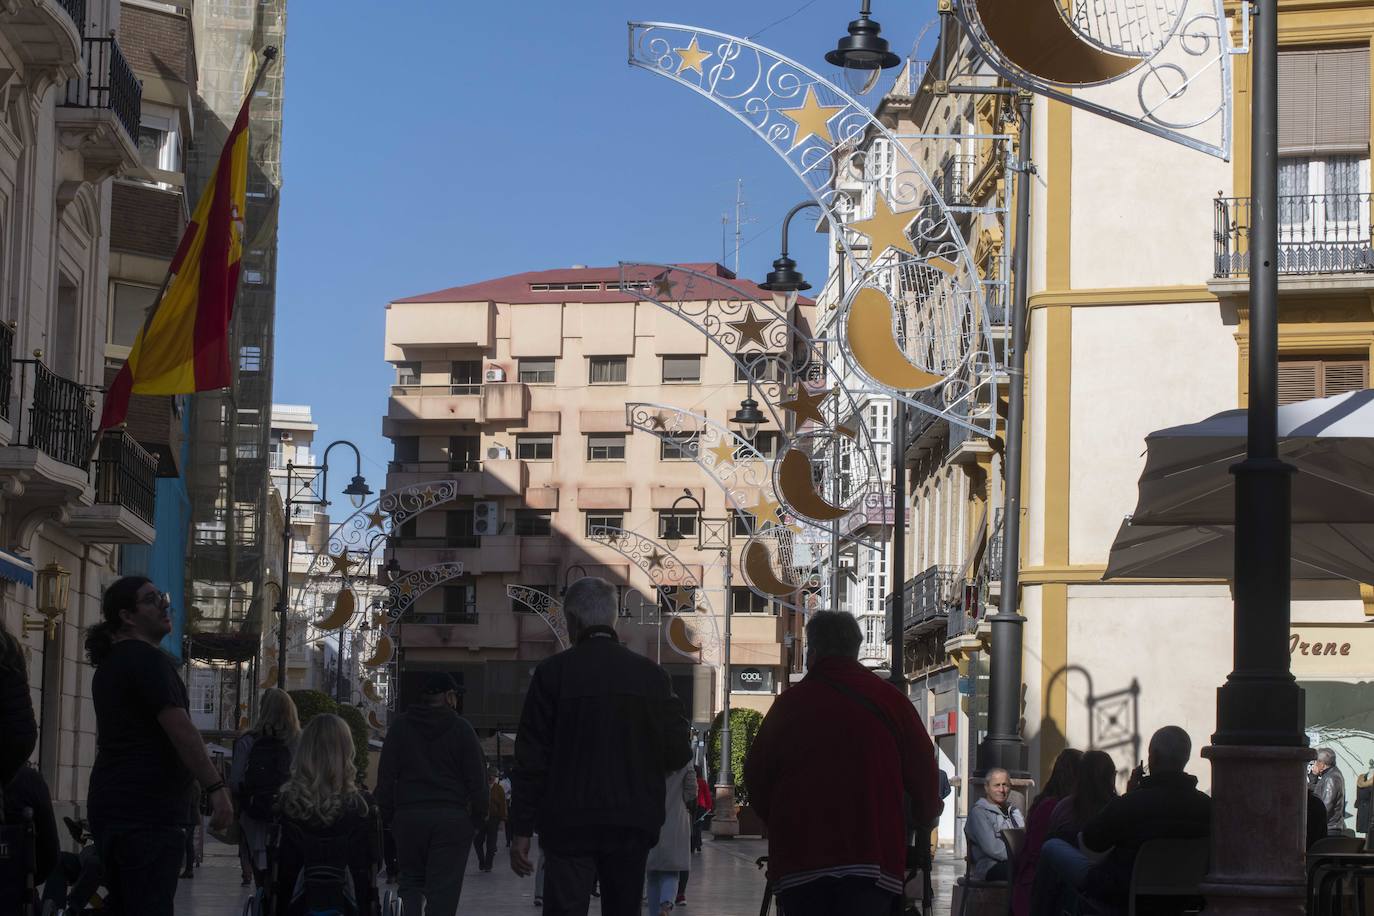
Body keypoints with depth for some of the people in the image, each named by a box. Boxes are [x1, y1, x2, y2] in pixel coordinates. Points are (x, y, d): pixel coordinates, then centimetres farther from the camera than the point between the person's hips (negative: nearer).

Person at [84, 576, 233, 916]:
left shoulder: (110, 663, 19)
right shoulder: (148, 660, -12)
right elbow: (180, 729, -21)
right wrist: (217, 788, -21)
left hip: (109, 802, 10)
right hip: (147, 809, -10)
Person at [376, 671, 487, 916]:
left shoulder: (400, 726, 5)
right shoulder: (461, 728, 0)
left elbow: (385, 776, 4)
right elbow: (477, 779, -2)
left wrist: (388, 816, 10)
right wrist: (478, 817, 8)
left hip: (408, 818, 2)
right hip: (453, 820, -2)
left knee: (411, 880, 16)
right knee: (444, 888, 0)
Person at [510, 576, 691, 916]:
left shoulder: (553, 672, -5)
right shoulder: (651, 674, 2)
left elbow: (531, 758, -6)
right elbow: (678, 754, 3)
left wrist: (522, 831, -2)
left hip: (570, 824, -3)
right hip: (632, 824, 3)